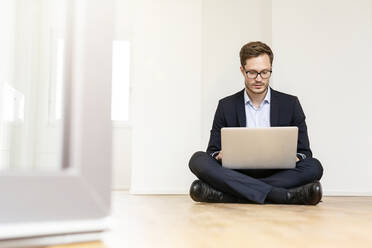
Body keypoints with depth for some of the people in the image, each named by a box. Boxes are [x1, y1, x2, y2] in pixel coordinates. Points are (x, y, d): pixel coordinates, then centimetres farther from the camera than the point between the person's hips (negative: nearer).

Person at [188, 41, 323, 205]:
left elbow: (304, 152, 9)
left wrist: (293, 158, -16)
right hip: (237, 174, 0)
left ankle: (219, 194, -33)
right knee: (198, 159, -24)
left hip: (277, 175, 1)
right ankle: (282, 195, -35)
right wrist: (219, 155, -16)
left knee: (314, 166, -29)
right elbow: (213, 150, 10)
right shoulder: (226, 106, 9)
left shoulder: (290, 104, 9)